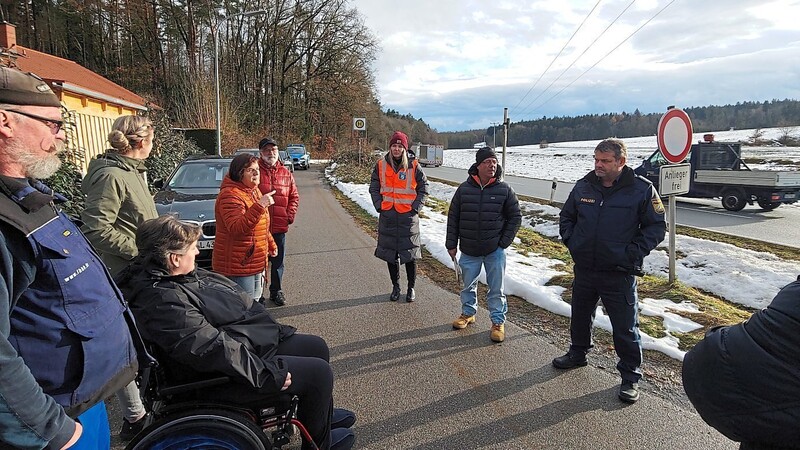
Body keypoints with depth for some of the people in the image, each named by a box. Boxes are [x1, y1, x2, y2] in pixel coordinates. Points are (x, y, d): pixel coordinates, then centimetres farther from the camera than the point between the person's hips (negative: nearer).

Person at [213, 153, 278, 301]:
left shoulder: (254, 191, 13)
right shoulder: (230, 195, -18)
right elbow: (236, 228, -31)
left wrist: (271, 244, 28)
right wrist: (259, 206, -36)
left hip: (256, 264, 10)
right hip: (238, 267, -10)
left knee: (254, 304, 21)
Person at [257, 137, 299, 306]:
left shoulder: (286, 173, 9)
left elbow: (294, 196, 13)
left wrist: (290, 215, 2)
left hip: (279, 227, 4)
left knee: (278, 261, 14)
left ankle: (276, 291, 29)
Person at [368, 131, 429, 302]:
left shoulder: (414, 167, -2)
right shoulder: (381, 165, 3)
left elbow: (423, 188, 4)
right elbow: (374, 188, 10)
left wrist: (415, 207, -5)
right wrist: (379, 206, -1)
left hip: (408, 216, -2)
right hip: (387, 216, 2)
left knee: (410, 254, 2)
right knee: (389, 253, 9)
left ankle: (411, 288, 19)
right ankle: (395, 287, 25)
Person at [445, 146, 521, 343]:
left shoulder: (504, 189, -6)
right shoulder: (464, 189, -3)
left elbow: (515, 217, 2)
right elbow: (453, 217, 3)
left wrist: (504, 242, -4)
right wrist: (451, 244, 2)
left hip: (495, 250, -1)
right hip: (469, 250, 2)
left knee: (496, 288, 6)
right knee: (468, 284, 16)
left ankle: (498, 321, 21)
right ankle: (468, 313, 36)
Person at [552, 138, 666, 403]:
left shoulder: (642, 189, -9)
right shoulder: (583, 186, 2)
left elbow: (656, 226, -3)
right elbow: (567, 217, 16)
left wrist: (634, 252, -12)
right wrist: (570, 241, 3)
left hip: (620, 274, -4)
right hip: (584, 269, 4)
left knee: (625, 327, 5)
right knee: (580, 316, 21)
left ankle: (630, 376, 21)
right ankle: (577, 354, 43)